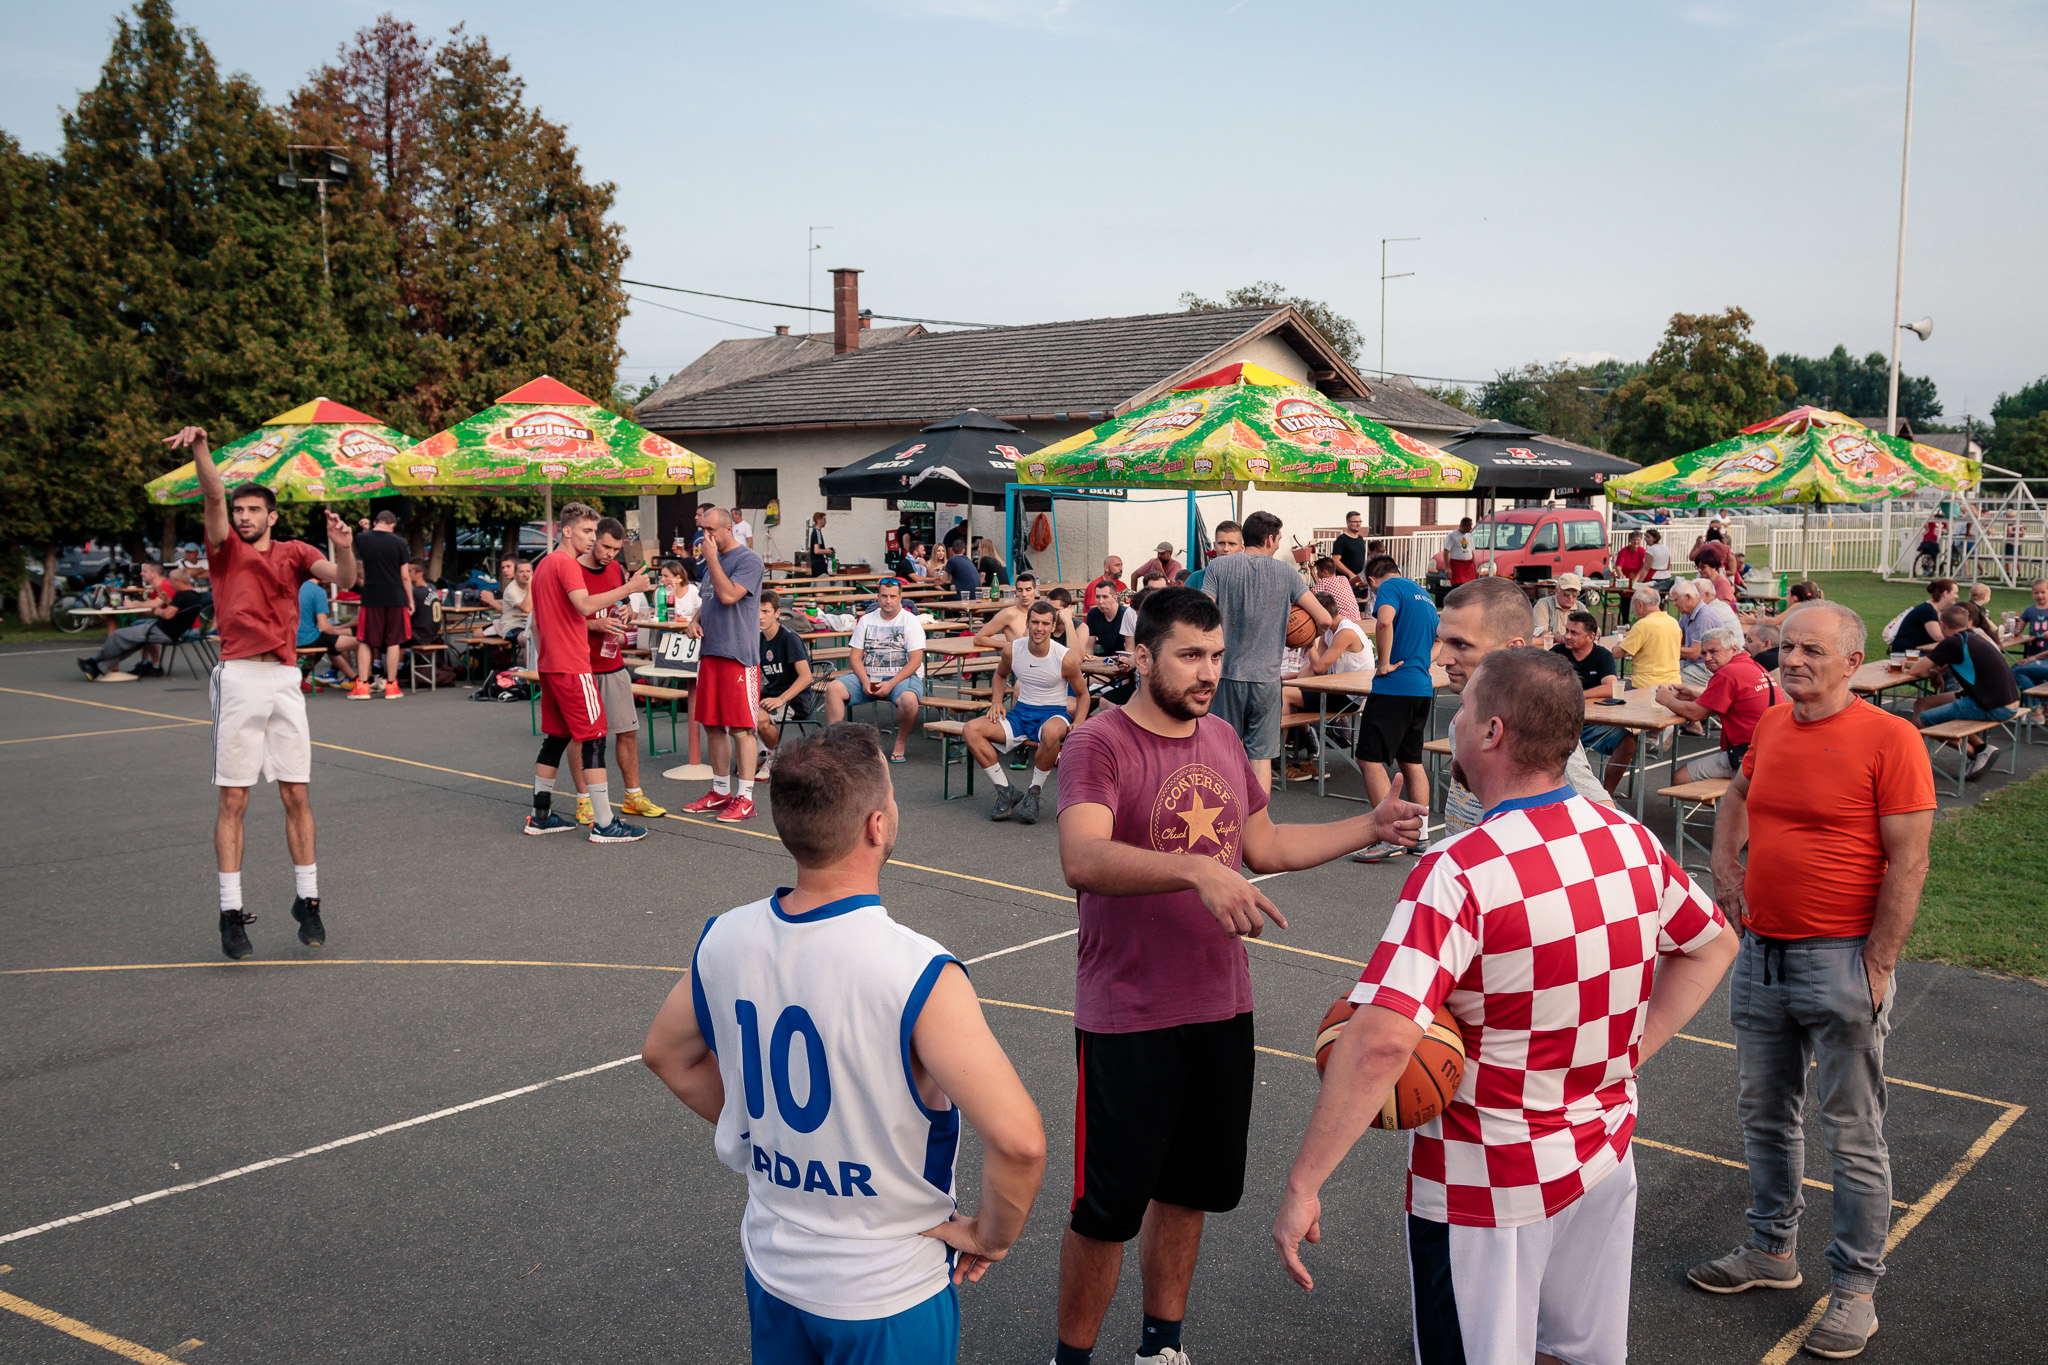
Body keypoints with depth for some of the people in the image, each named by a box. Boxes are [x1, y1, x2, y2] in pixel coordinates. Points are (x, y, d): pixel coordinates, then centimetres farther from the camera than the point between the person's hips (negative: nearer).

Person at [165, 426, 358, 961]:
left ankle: (307, 900, 14)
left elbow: (341, 577, -4)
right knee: (233, 800, 0)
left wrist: (344, 549, -25)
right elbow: (213, 495, -7)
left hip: (285, 681, 2)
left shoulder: (294, 553, 13)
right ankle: (231, 912, 4)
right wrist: (200, 445, -22)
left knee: (297, 796, 4)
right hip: (239, 679, -2)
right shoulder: (225, 548, 9)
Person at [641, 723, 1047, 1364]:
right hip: (888, 1297, -5)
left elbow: (667, 1054, 8)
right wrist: (992, 1236, -13)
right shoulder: (918, 975, -29)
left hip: (770, 1270, 5)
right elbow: (1019, 1141, -32)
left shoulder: (724, 940, -11)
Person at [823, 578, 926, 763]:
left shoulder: (911, 621, 0)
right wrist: (865, 681, -12)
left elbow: (915, 661, -8)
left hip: (902, 677, -4)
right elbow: (855, 657, 8)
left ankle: (900, 746, -15)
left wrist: (890, 684, -19)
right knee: (833, 688, -20)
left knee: (908, 699, -38)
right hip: (869, 676, 4)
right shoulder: (866, 621, 12)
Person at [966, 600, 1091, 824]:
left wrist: (1078, 723, -16)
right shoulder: (1012, 650, -3)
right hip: (1021, 712, 4)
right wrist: (997, 702, 3)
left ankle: (1034, 792, -18)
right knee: (972, 729, -19)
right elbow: (1001, 675, 21)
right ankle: (1006, 791, -11)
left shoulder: (1066, 658, -11)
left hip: (1053, 713, -4)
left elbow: (1083, 694, 2)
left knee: (1051, 733, -43)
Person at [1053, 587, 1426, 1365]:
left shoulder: (1223, 740, 7)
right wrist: (1197, 869, -45)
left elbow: (1265, 846, 17)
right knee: (1106, 1206, 5)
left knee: (1187, 1189, 20)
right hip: (1129, 1019, -7)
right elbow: (1082, 861, -34)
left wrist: (1370, 827, 10)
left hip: (1222, 1009, 7)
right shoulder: (1098, 746, -17)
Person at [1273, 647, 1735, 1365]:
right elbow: (1714, 945, 14)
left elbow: (1380, 1041, -35)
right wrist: (1629, 1051, 9)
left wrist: (1302, 1186, -28)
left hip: (1489, 1182, -6)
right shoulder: (1632, 840, -4)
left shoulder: (1460, 873, -27)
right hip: (1604, 1154, 7)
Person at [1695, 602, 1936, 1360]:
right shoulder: (1770, 725, 5)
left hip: (1840, 959, -6)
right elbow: (1737, 796, 26)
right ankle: (1773, 1249, 35)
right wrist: (1725, 868, 10)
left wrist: (1877, 967, -16)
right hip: (1761, 950, 7)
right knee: (1764, 1112, 18)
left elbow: (1908, 862, -14)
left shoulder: (1889, 738, -13)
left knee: (1853, 1134, 4)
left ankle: (1855, 1289, 18)